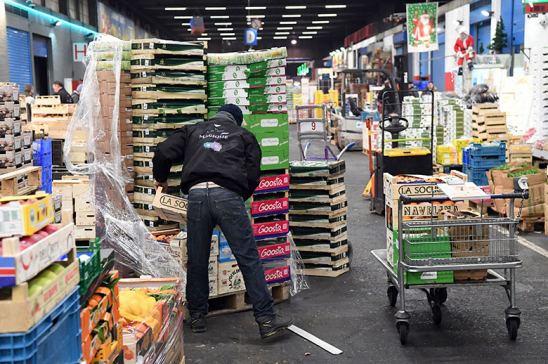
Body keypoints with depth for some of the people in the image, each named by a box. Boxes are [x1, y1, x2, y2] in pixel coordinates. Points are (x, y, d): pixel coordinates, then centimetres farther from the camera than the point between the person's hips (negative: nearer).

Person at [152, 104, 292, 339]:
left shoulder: (193, 131, 26)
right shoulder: (243, 135, 22)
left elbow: (164, 152, 15)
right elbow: (253, 175, 12)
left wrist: (161, 178, 33)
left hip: (196, 195, 2)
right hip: (228, 196, -2)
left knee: (197, 261, 13)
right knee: (248, 259, -1)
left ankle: (197, 317, 25)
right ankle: (266, 320, -2)